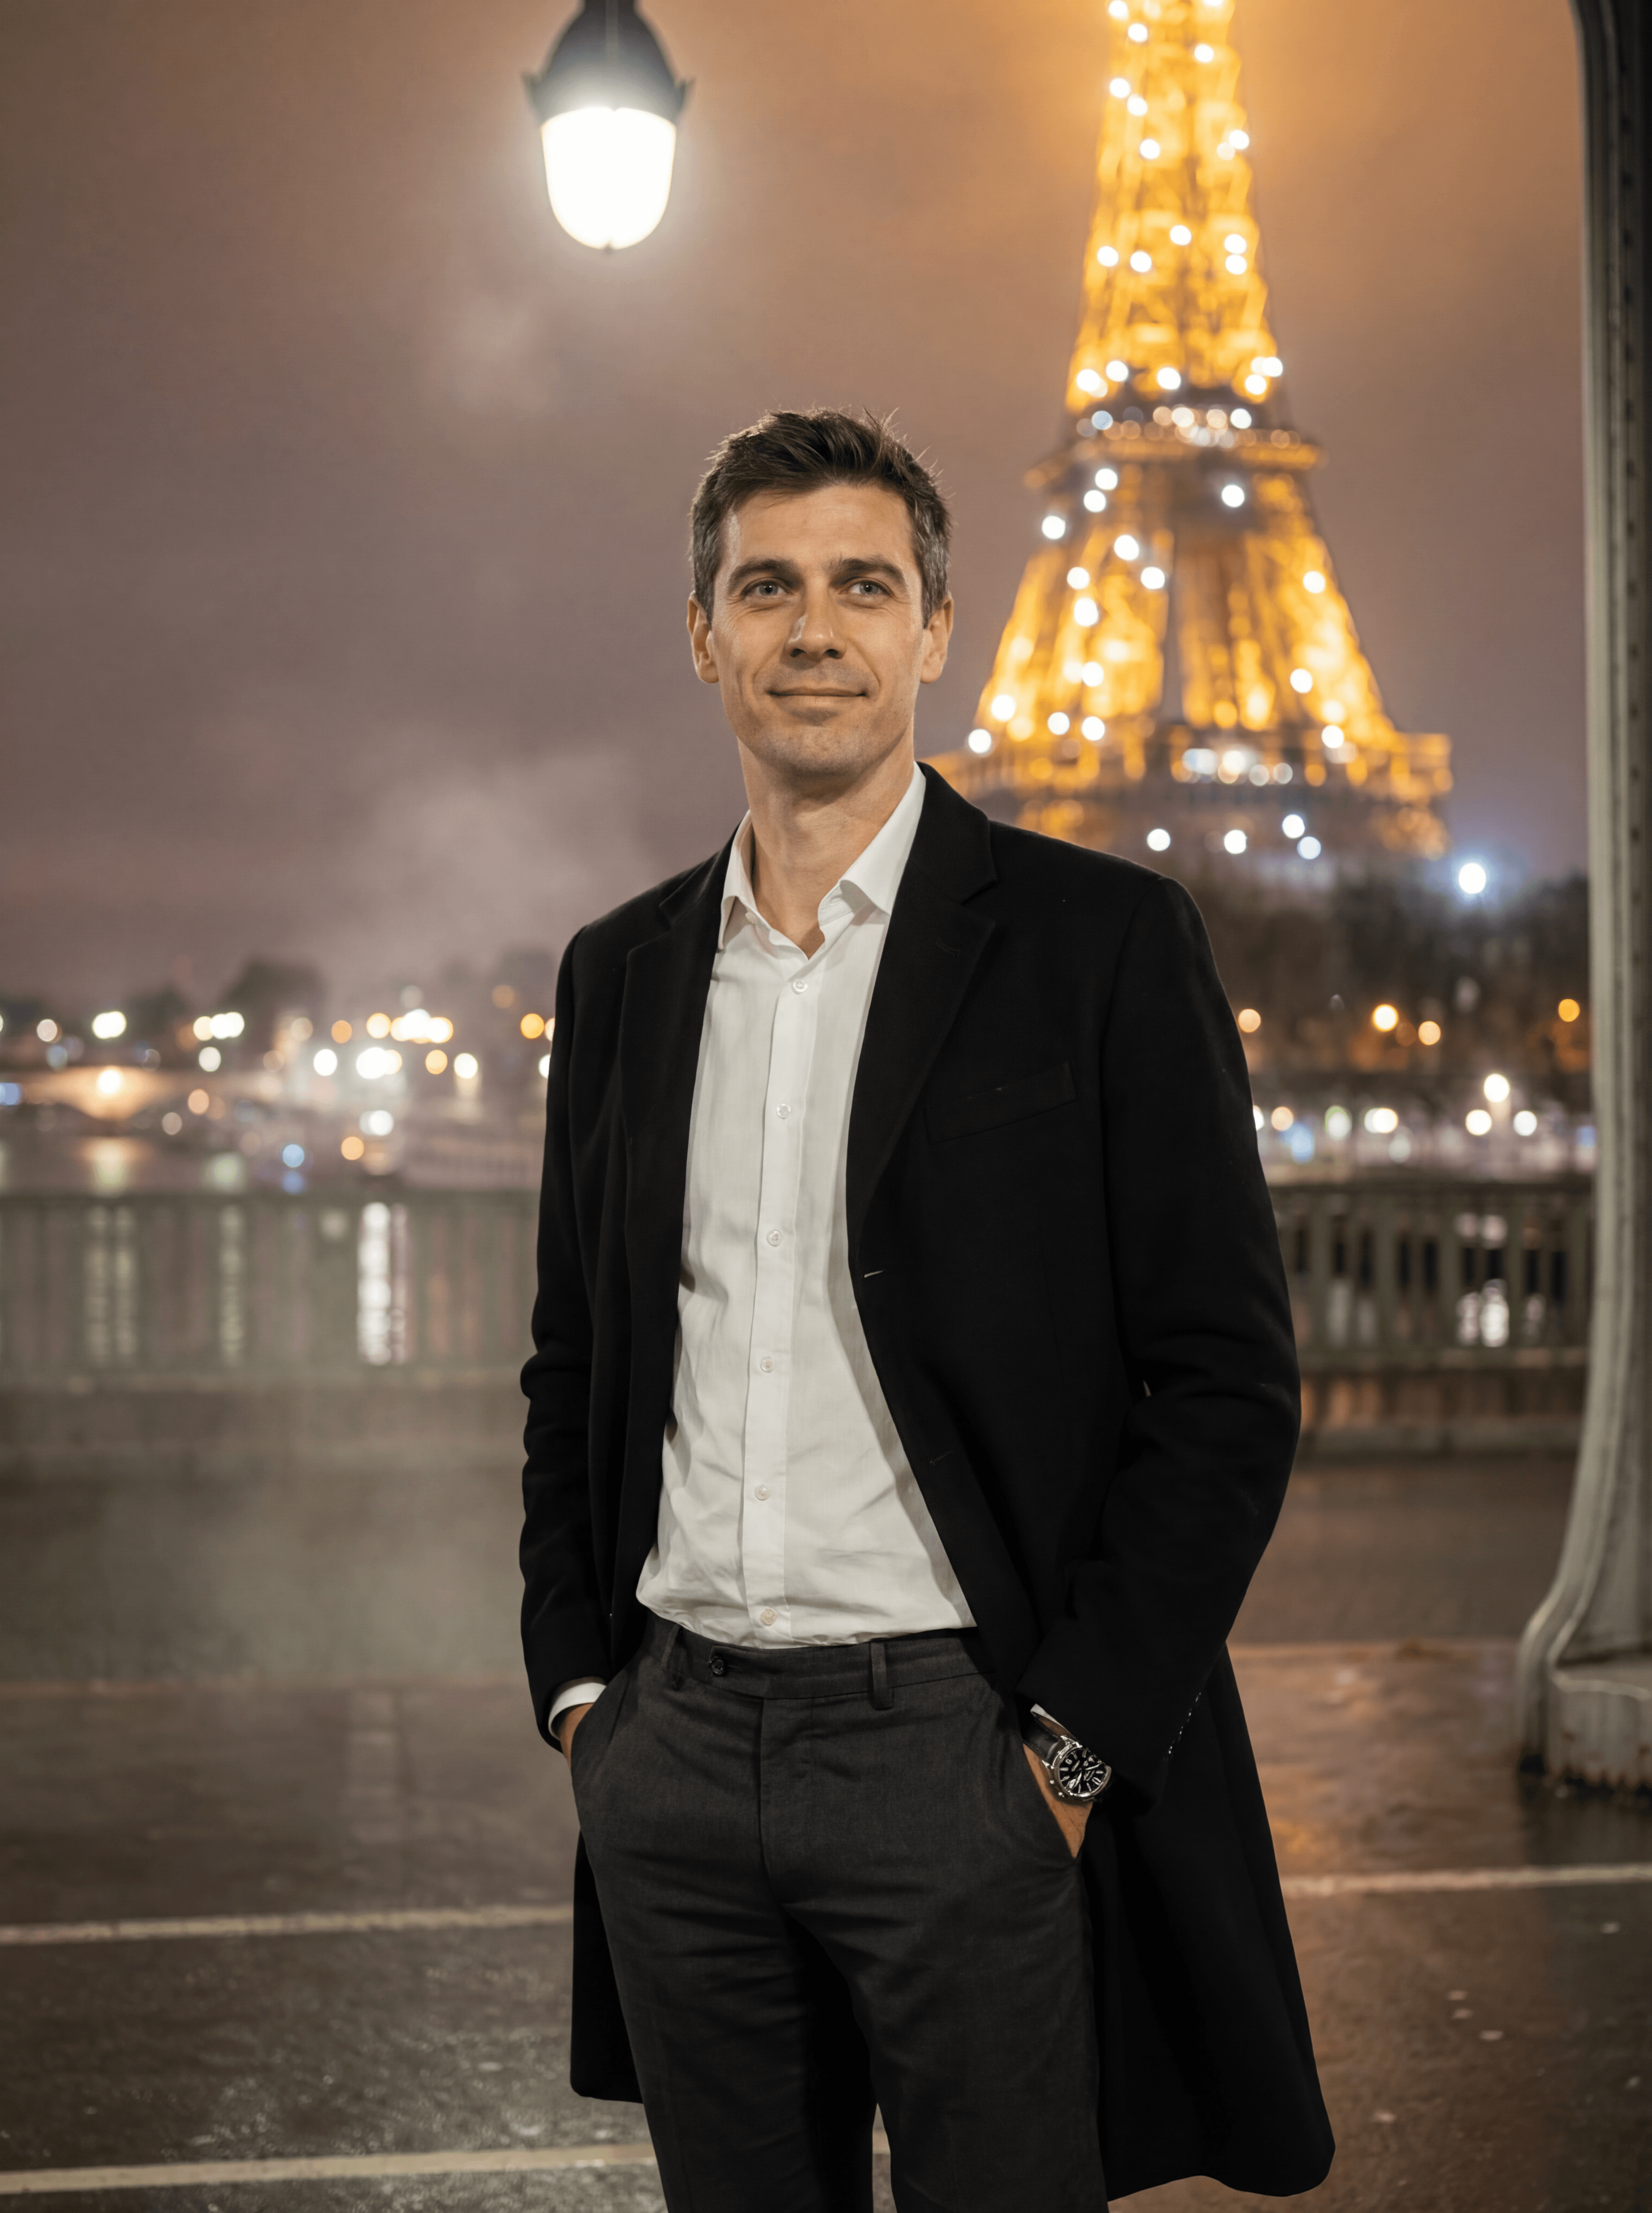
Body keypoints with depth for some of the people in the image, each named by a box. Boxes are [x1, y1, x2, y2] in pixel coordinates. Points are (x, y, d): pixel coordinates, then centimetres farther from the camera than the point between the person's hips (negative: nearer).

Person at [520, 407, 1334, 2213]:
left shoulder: (1099, 941, -3)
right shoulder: (622, 972, 11)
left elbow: (1227, 1381, -6)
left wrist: (1080, 1742, -11)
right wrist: (577, 1686, 7)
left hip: (965, 1749, -4)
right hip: (675, 1759, 4)